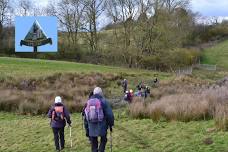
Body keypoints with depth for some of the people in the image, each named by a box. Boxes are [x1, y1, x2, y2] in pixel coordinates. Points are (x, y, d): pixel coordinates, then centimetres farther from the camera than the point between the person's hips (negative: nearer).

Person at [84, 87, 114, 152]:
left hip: (91, 126, 4)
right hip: (101, 126, -3)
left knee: (93, 142, 13)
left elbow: (86, 114, 10)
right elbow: (109, 114, -9)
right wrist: (111, 124, 3)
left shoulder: (89, 102, 6)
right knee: (103, 140, 14)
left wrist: (87, 127, 16)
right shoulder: (103, 101, -8)